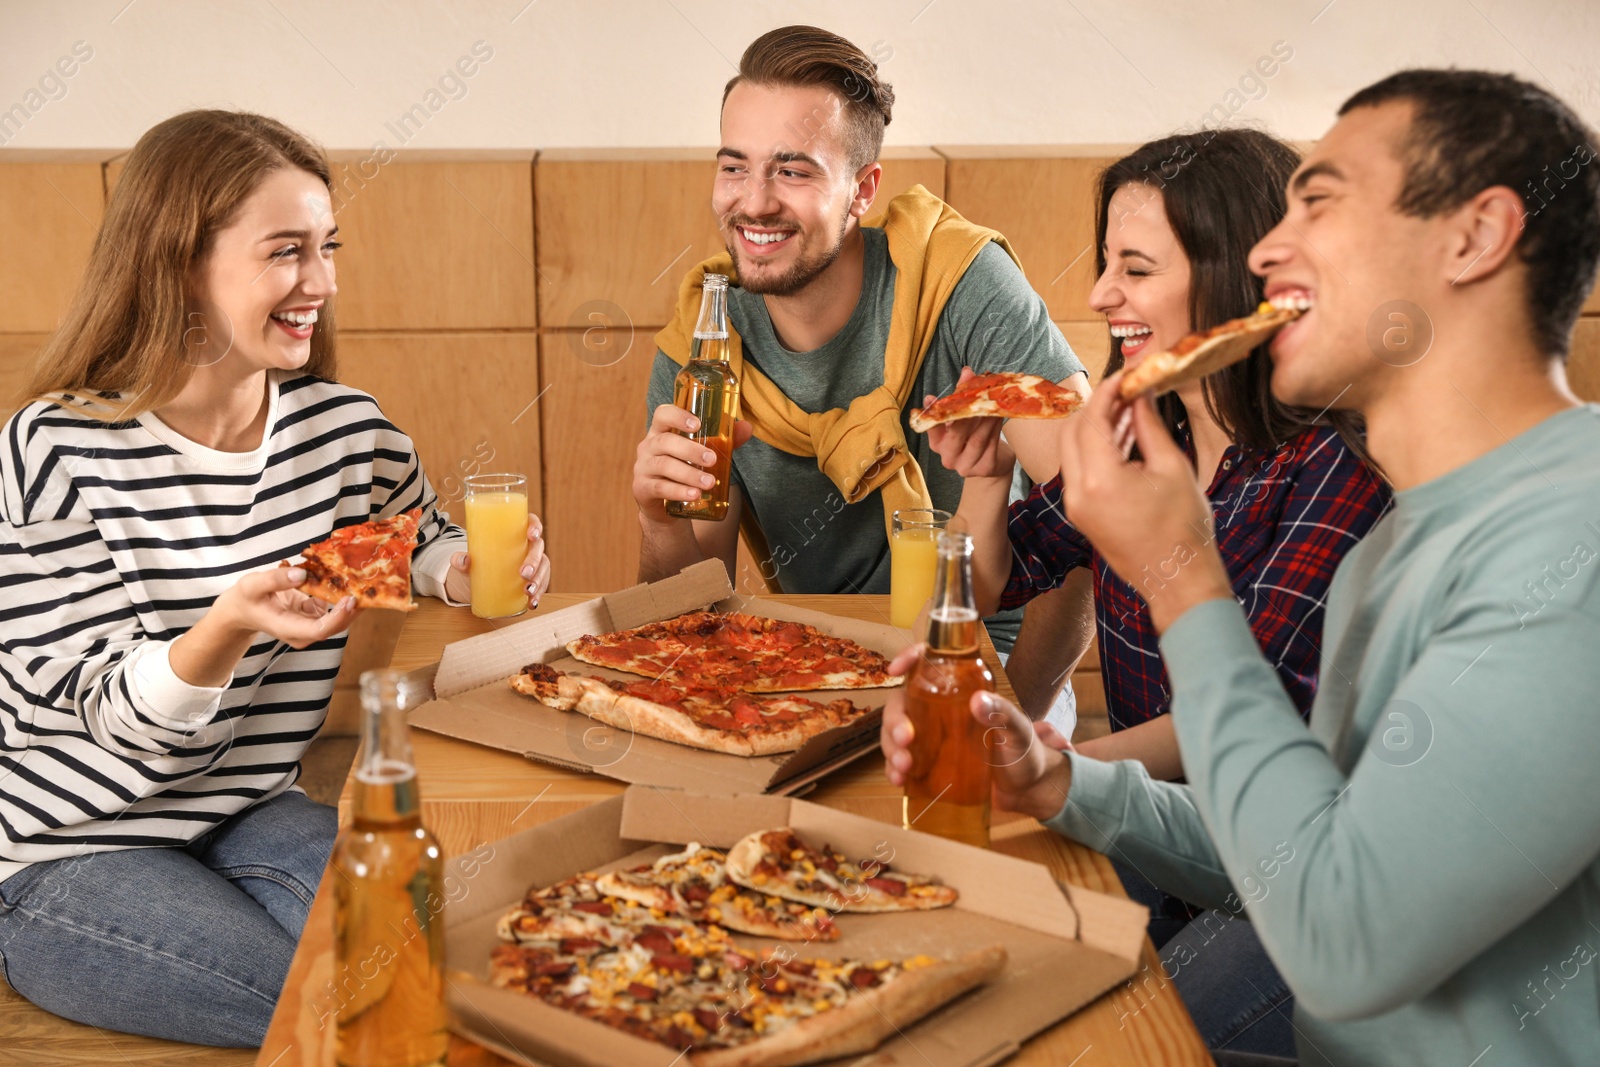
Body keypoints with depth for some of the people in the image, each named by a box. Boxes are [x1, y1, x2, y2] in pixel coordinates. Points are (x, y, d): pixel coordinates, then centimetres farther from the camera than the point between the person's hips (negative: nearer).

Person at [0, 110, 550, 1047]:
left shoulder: (343, 429, -4)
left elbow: (428, 548, 17)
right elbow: (121, 717, -17)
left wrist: (482, 569, -9)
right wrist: (229, 627, -39)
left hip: (256, 816, 5)